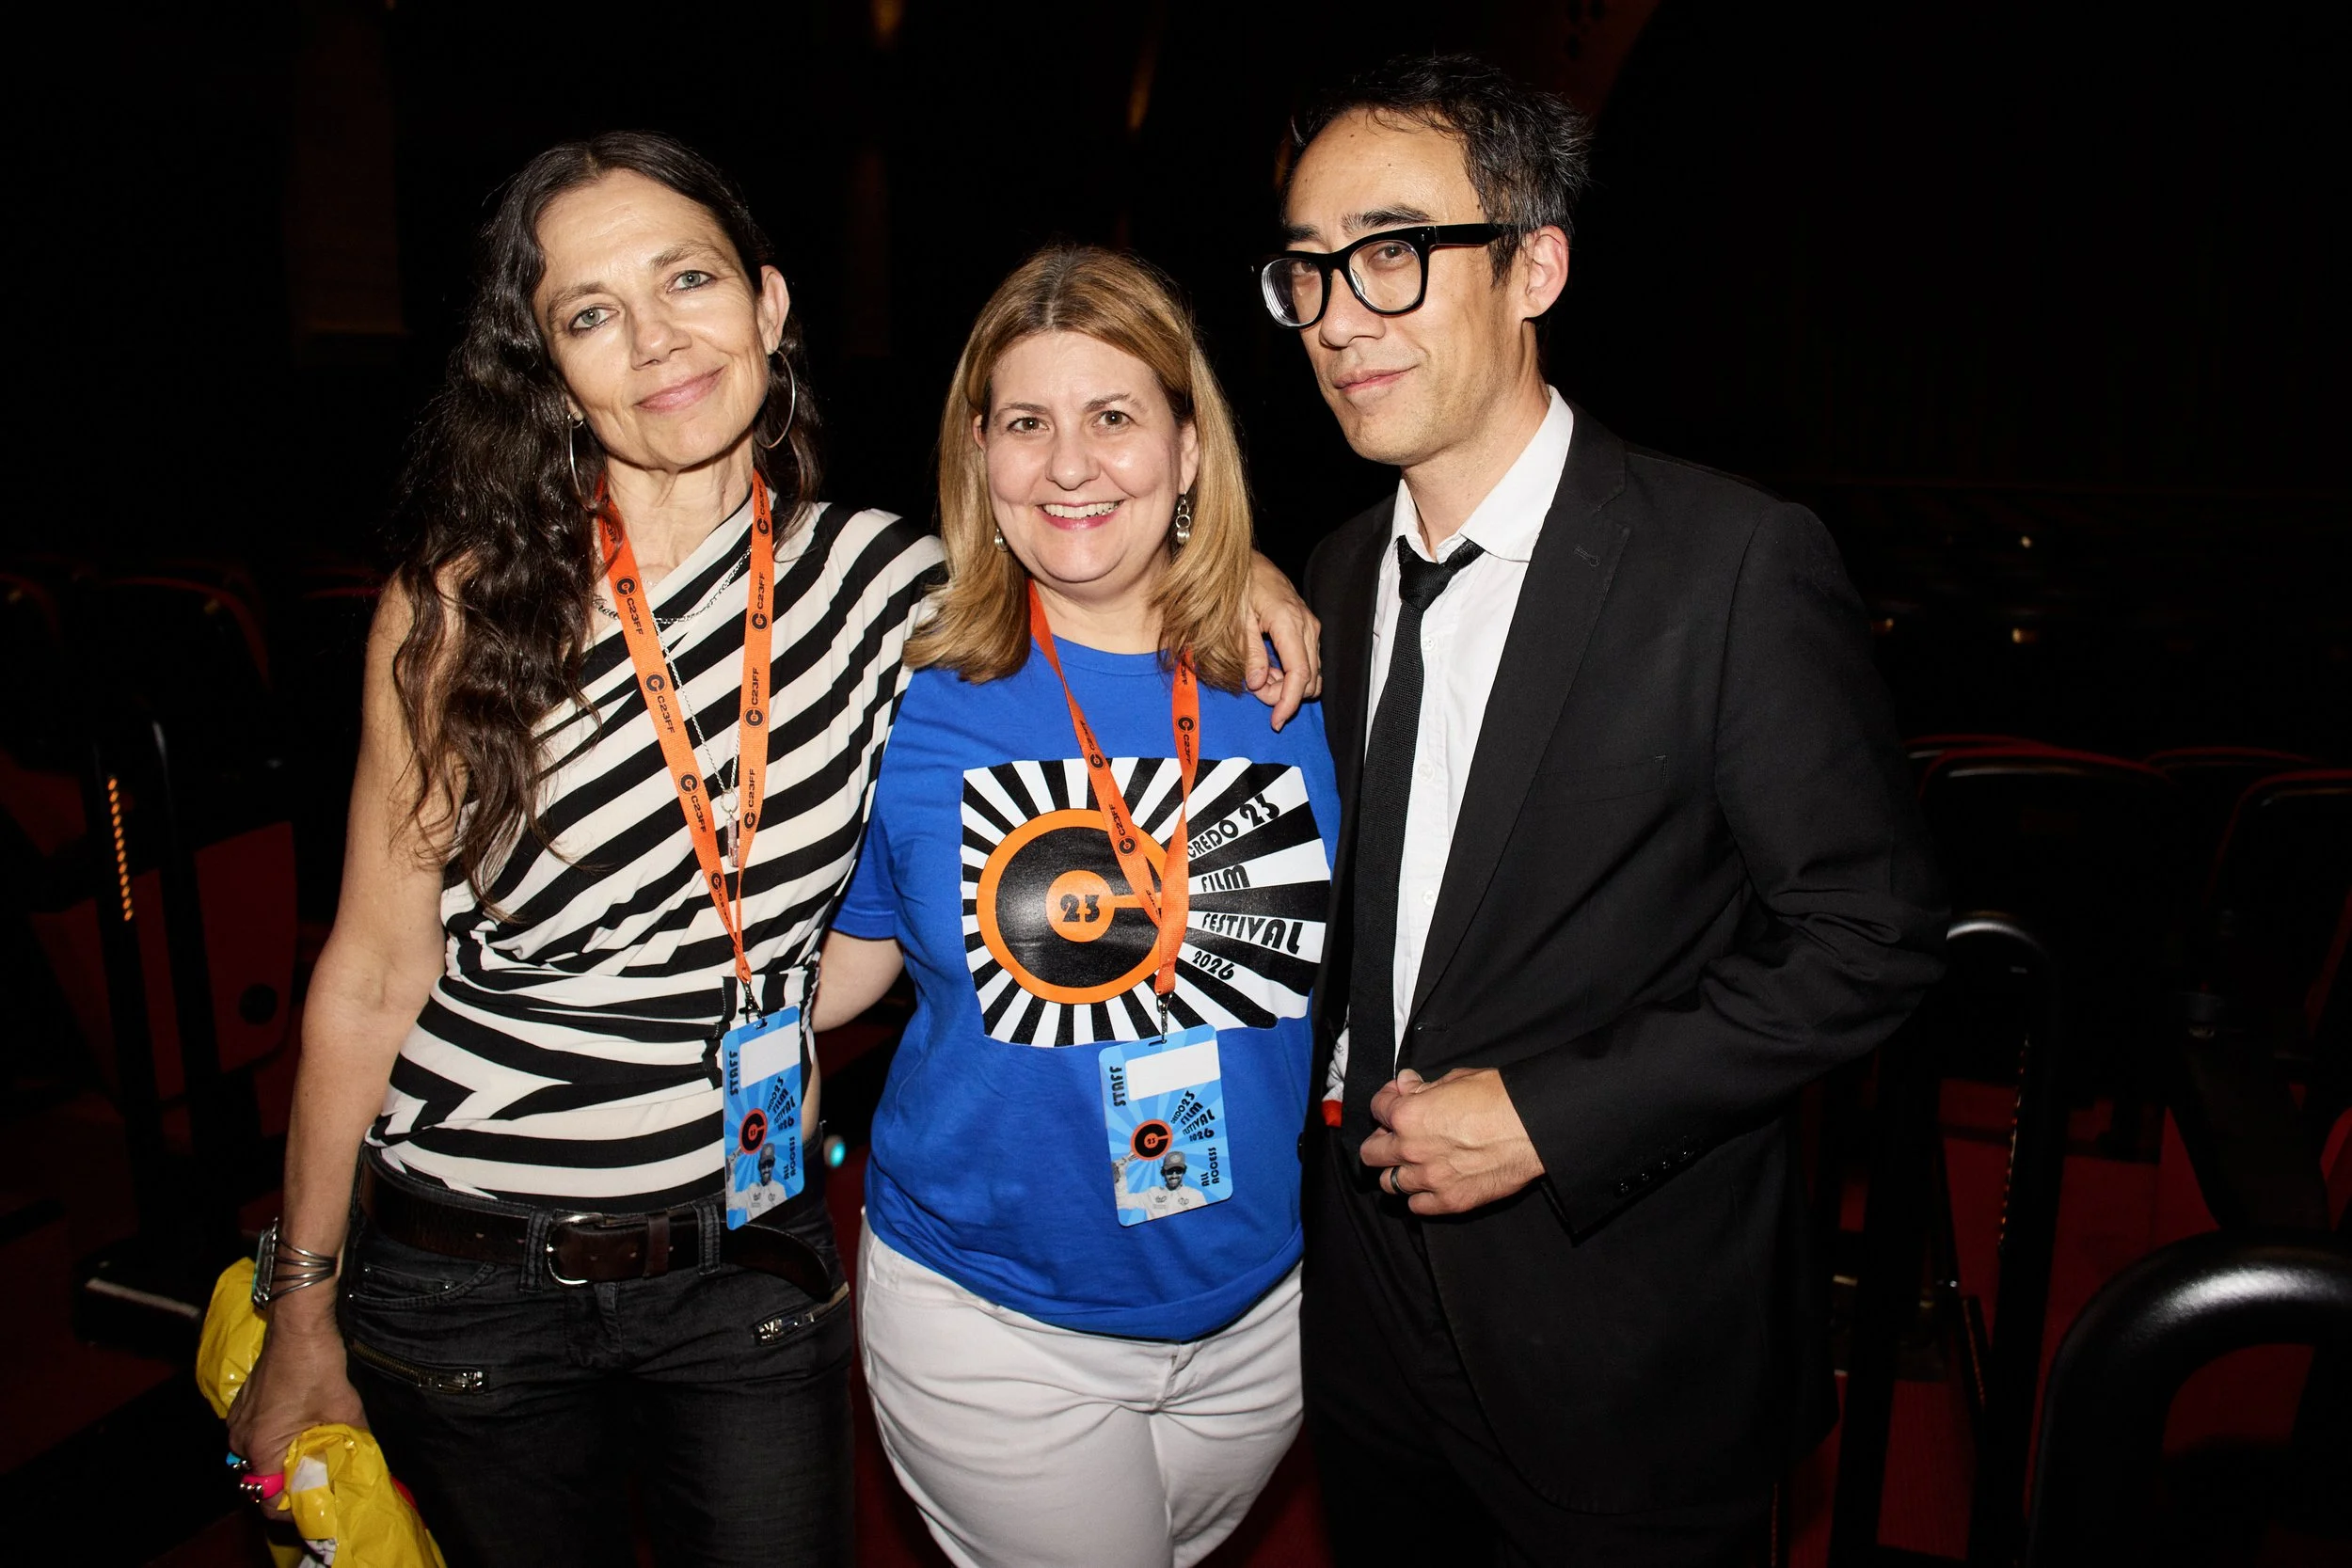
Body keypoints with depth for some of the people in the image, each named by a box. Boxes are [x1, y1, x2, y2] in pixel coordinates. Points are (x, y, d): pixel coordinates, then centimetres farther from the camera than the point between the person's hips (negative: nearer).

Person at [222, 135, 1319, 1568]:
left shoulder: (883, 578, -5)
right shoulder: (463, 609, -10)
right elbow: (375, 971, -6)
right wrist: (302, 1310, -1)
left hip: (751, 1264, 1)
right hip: (466, 1285, -1)